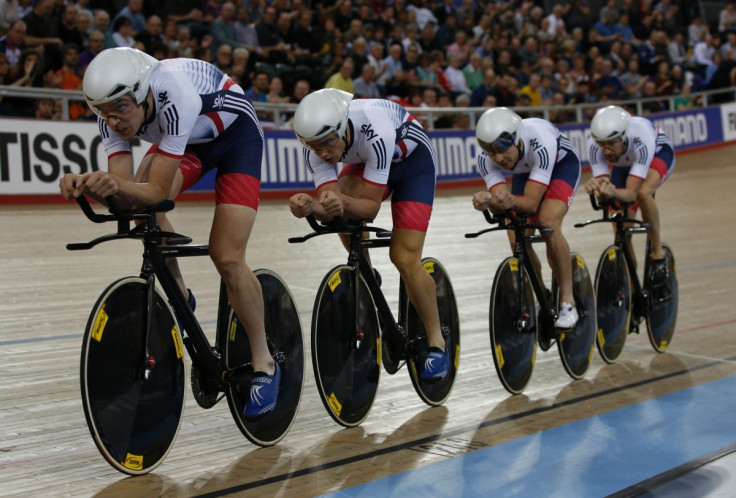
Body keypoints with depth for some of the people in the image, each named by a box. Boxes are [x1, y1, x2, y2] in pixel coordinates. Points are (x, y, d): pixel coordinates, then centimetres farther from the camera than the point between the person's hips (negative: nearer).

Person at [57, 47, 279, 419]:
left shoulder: (176, 97, -40)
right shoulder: (111, 117, -22)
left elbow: (159, 191, -39)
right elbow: (127, 195, -26)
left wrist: (119, 185, -57)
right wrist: (88, 186, -45)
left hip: (235, 134, -6)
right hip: (188, 140, 6)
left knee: (226, 258, -16)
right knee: (141, 208, -20)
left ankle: (264, 364, 0)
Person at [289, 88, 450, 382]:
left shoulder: (375, 132, -41)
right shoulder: (316, 145, -26)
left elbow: (371, 206, -36)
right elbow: (328, 204, -29)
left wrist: (344, 203, -55)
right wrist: (309, 206, -51)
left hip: (413, 160, -6)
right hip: (365, 160, 6)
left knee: (405, 258, -16)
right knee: (343, 216, -21)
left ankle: (437, 345, -1)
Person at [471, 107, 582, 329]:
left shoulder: (540, 142, -42)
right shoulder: (486, 159, -30)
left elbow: (531, 202, -40)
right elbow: (500, 198, -33)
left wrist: (510, 201, -61)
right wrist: (487, 200, -55)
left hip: (562, 163, -4)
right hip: (526, 170, 4)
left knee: (548, 222, -30)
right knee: (518, 240, -11)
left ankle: (567, 301, -18)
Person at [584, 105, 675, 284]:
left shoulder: (641, 138, -43)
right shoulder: (594, 145, -34)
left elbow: (631, 193, -45)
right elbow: (601, 180, -35)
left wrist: (613, 192, -67)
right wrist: (596, 187, -59)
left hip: (658, 153, -3)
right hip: (624, 164, 4)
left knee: (643, 192, -37)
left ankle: (658, 253, -16)